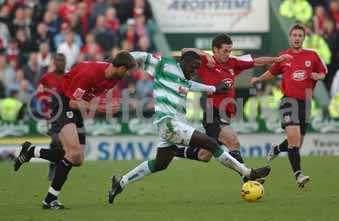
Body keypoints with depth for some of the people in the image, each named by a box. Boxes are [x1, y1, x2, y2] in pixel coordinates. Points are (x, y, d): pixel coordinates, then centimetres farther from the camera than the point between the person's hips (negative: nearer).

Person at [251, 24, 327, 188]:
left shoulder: (312, 55, 7)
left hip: (305, 101, 3)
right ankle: (298, 174, -24)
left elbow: (323, 73, 16)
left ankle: (277, 149, 42)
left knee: (297, 143, 10)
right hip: (289, 99, -3)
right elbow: (272, 72, 21)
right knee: (293, 136, -22)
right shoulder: (283, 57, 5)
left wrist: (317, 76, -4)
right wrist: (258, 79, 10)